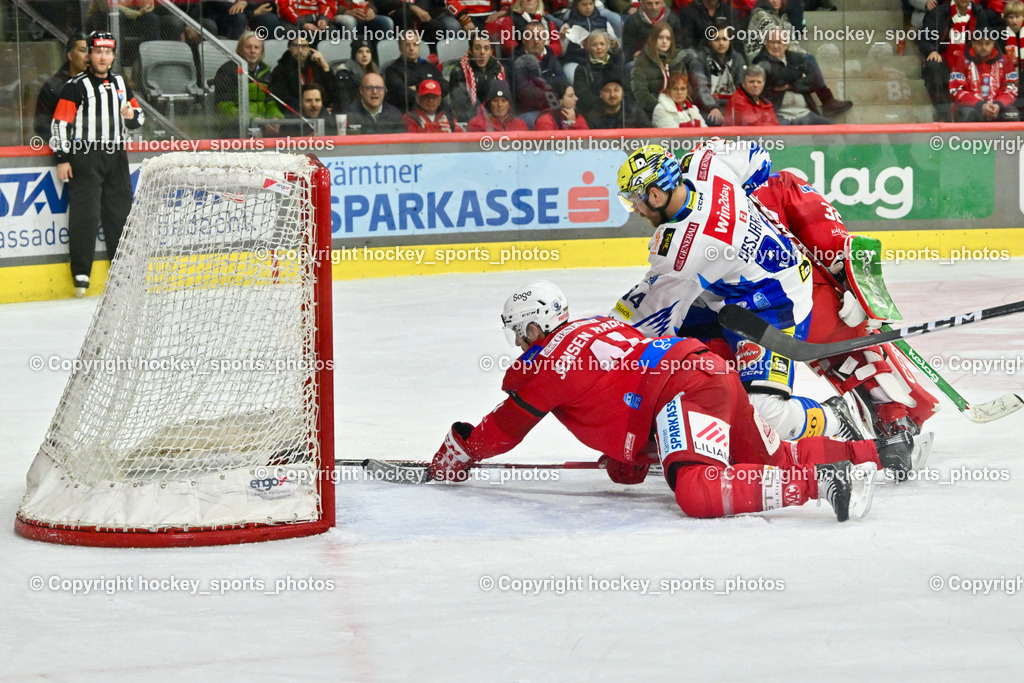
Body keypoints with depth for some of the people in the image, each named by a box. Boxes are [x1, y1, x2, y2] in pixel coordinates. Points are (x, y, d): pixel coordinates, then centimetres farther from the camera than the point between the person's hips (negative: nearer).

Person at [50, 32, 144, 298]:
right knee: (85, 214, -9)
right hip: (84, 156, -6)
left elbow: (139, 117, 23)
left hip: (116, 156, 6)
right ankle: (81, 273, -6)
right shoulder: (76, 86, -3)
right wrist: (62, 159, -12)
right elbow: (60, 123, -7)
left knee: (121, 212, 6)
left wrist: (132, 115, -1)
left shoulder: (120, 83, 15)